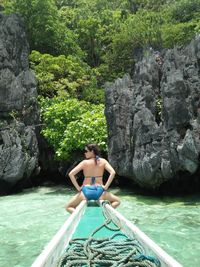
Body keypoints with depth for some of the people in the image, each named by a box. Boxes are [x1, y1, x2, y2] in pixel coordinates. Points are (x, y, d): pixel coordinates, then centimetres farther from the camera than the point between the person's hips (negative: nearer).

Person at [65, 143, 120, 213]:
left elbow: (71, 174, -7)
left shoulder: (85, 162, -3)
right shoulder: (103, 161, 1)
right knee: (117, 201, 26)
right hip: (99, 191, 1)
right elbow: (112, 173, -9)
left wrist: (78, 188, -1)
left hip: (86, 192, -1)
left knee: (68, 207, 19)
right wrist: (106, 187, -3)